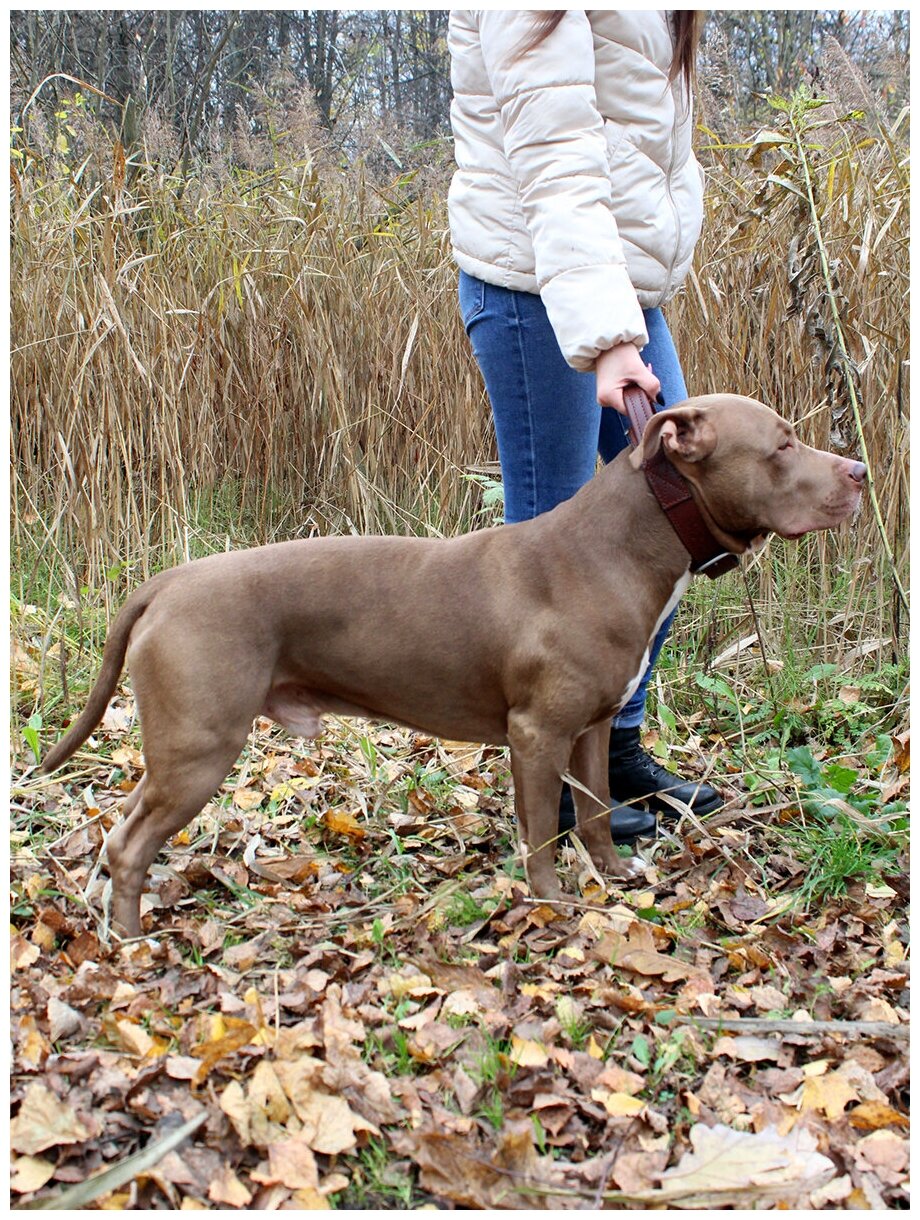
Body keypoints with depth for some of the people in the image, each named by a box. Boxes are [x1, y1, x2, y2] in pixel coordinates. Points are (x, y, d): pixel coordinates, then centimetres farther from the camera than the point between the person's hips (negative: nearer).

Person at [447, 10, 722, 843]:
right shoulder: (535, 14, -13)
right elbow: (553, 161, -23)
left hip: (625, 289, 10)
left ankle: (620, 749, 24)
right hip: (538, 284, -10)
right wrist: (602, 334, -32)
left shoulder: (655, 19, 16)